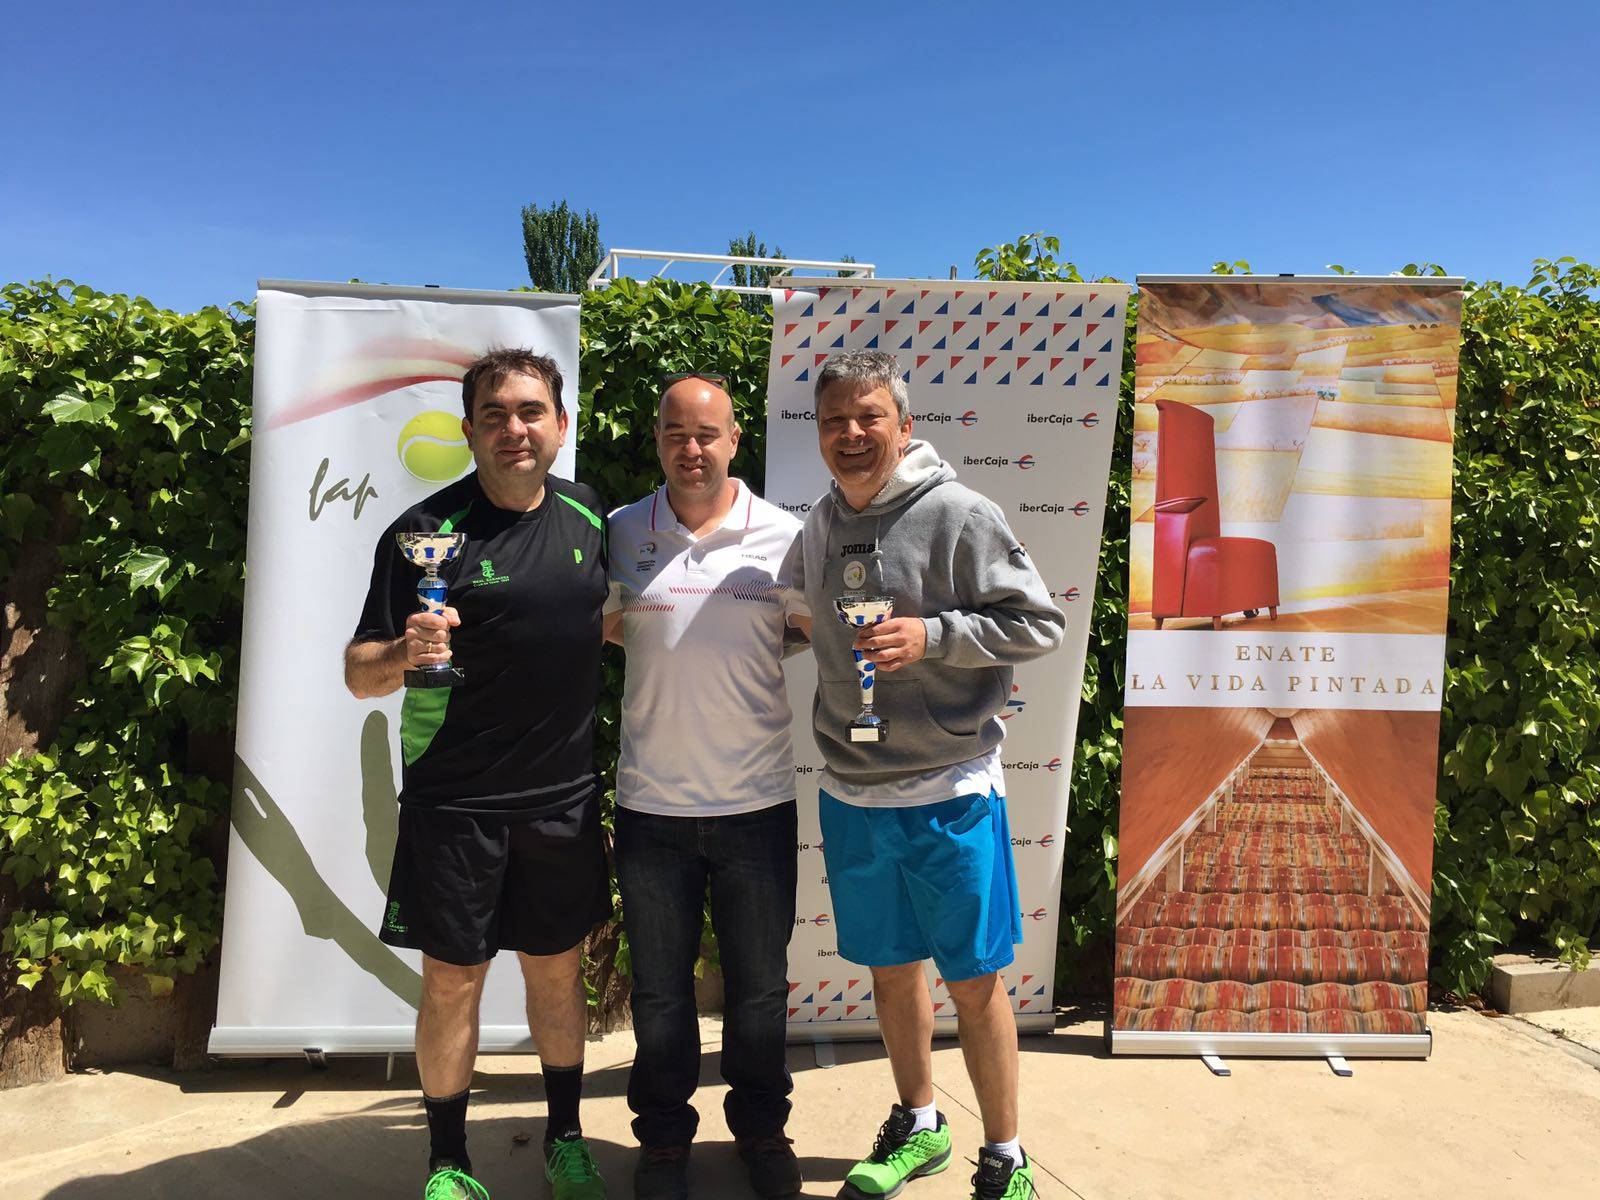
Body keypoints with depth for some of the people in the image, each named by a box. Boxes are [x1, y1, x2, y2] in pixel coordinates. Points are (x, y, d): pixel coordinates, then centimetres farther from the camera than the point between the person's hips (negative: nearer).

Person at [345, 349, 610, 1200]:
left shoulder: (587, 515, 3)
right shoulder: (427, 531, -10)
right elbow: (360, 674, -9)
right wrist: (404, 653, -30)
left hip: (563, 799, 3)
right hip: (454, 803, -3)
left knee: (556, 970, 15)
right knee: (451, 980, 8)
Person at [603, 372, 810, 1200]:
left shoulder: (783, 536, -3)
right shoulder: (620, 534, 0)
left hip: (758, 801, 0)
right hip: (651, 803, 1)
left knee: (759, 986, 15)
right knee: (659, 989, 15)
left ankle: (761, 1129, 39)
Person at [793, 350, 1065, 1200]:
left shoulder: (960, 515, -12)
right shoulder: (819, 525, 6)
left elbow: (1038, 623, -11)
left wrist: (931, 634, -23)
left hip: (949, 793, -5)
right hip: (850, 794, 5)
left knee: (974, 981, 6)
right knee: (890, 967, 19)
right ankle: (918, 1126, 41)